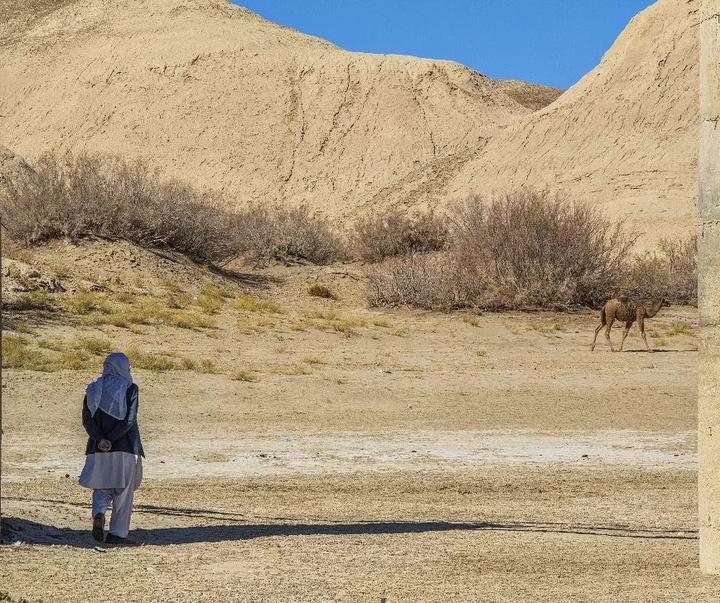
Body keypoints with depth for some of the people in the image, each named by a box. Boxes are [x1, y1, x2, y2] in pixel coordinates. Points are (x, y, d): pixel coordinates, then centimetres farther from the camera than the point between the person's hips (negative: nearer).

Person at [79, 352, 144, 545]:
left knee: (101, 487, 14)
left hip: (98, 449, 3)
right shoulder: (129, 389, -3)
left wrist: (100, 440, -10)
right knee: (123, 490, 6)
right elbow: (129, 419, -14)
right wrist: (112, 439, -13)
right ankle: (117, 532, 5)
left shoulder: (93, 389, 9)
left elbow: (87, 420, -1)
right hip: (125, 448, -3)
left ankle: (99, 514, -15)